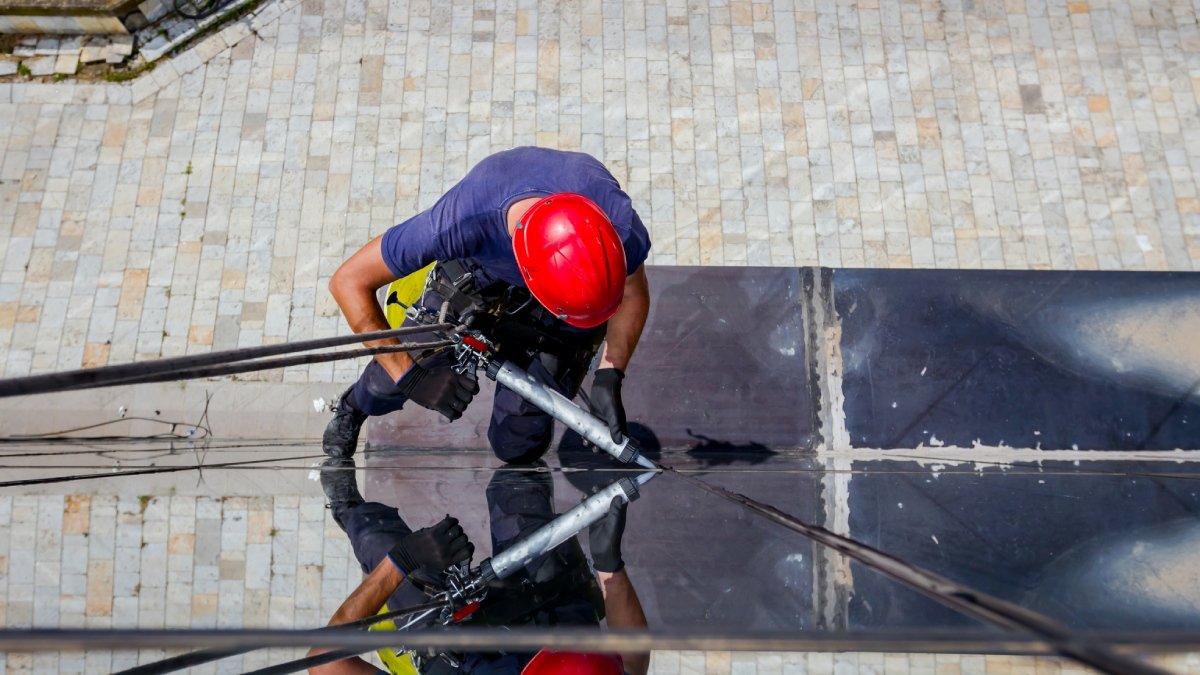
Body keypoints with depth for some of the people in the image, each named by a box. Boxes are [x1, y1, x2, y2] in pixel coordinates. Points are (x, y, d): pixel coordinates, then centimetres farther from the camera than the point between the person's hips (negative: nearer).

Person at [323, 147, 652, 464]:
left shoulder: (619, 225, -41)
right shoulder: (460, 221, -44)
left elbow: (634, 295, -15)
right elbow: (348, 281, -31)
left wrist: (609, 376, -25)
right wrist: (409, 375, -34)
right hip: (484, 263, 0)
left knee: (518, 447, -5)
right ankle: (353, 407, 29)